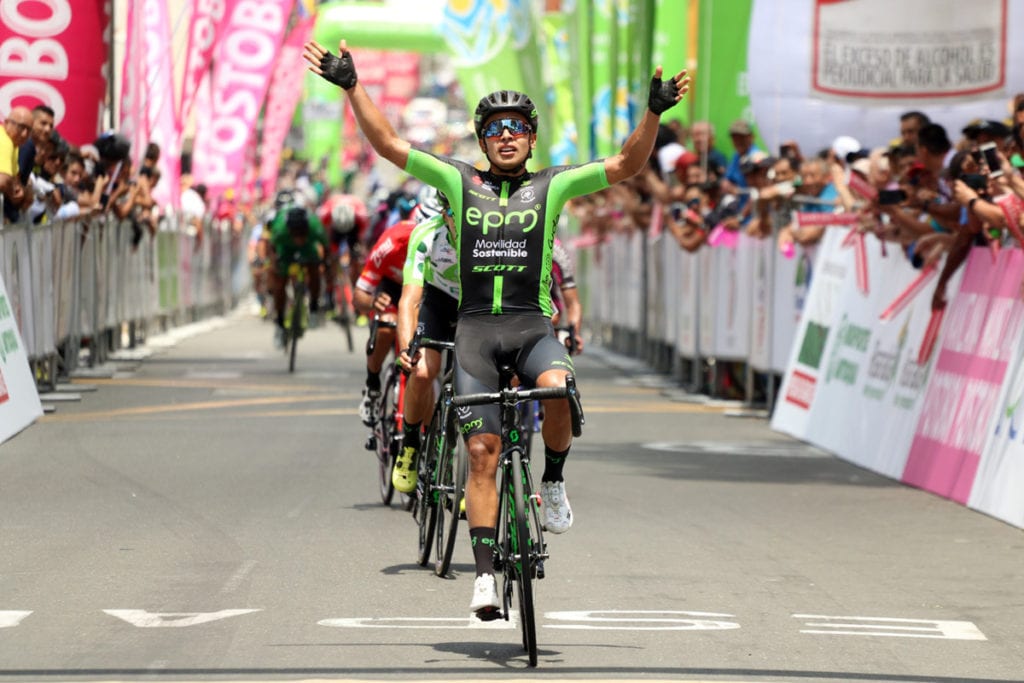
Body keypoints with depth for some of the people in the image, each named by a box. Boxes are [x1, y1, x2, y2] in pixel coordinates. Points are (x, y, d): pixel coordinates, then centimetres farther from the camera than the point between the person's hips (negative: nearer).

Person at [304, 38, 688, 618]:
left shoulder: (553, 185, 8)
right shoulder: (459, 181, 10)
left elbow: (626, 166, -1)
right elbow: (388, 144, 6)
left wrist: (655, 113, -15)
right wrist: (352, 87, -3)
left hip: (533, 325, -1)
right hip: (476, 326, 1)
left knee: (559, 391, -33)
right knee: (483, 453, -7)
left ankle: (553, 482, -5)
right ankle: (486, 575, -5)